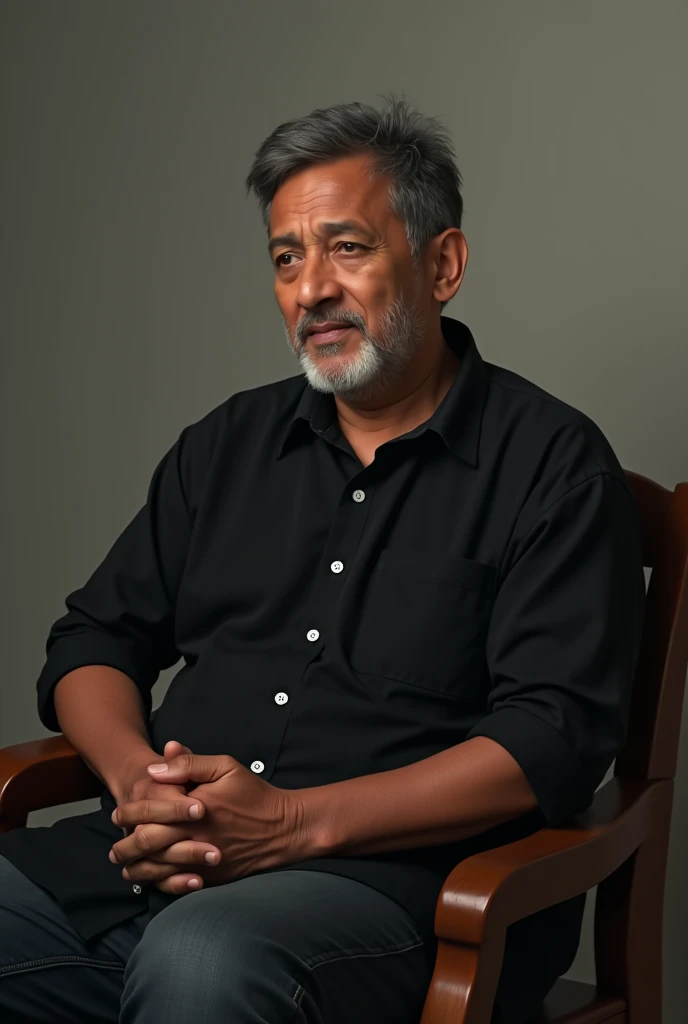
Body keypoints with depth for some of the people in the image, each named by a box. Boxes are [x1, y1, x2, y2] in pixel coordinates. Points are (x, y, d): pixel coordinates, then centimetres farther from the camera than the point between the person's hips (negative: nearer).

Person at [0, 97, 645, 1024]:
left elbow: (554, 739, -9)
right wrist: (138, 778, -4)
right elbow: (94, 641, 19)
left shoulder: (552, 463, 1)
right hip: (153, 865, 5)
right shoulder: (230, 442, 19)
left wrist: (292, 823, -18)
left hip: (396, 880, -5)